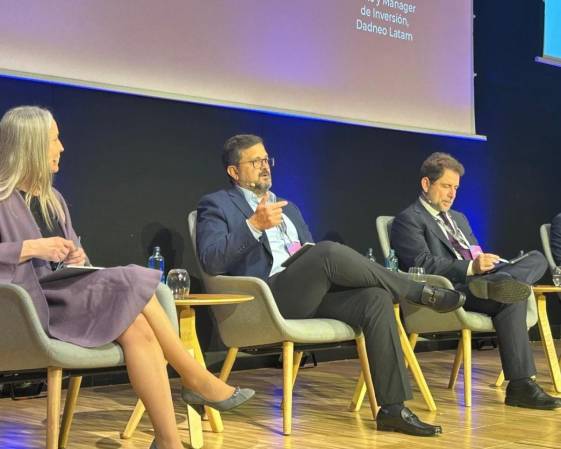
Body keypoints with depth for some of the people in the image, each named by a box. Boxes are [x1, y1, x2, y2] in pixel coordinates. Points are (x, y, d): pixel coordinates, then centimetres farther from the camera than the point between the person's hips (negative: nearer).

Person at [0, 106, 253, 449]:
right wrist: (31, 248, -19)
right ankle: (196, 379, -17)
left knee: (136, 327, -26)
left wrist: (76, 258, -1)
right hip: (32, 304, -7)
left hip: (66, 294, 7)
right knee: (132, 286, -27)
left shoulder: (52, 199, 21)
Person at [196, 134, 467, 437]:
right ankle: (422, 294, -14)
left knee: (376, 298, -21)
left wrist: (311, 258, 1)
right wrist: (254, 225, -22)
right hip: (265, 299, -7)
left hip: (311, 294, 7)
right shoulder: (216, 205, 7)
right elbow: (211, 261, -10)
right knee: (330, 252, -31)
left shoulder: (288, 208, 29)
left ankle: (393, 408, -22)